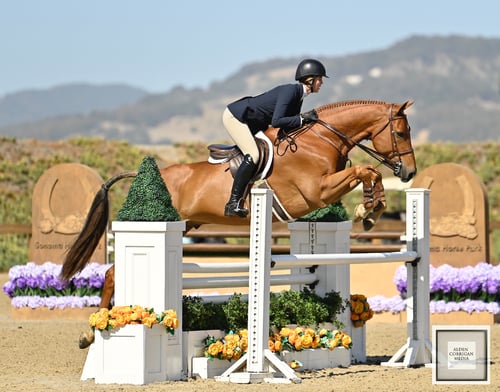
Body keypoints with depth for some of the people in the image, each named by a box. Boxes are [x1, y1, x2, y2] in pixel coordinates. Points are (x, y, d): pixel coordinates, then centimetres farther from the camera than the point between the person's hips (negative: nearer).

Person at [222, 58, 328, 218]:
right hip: (235, 116, -11)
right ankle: (233, 203, -23)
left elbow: (289, 124, 10)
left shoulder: (298, 97, 8)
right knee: (253, 155, -24)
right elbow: (276, 121, -31)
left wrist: (307, 118, -3)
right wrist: (303, 118, -25)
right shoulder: (289, 91, -22)